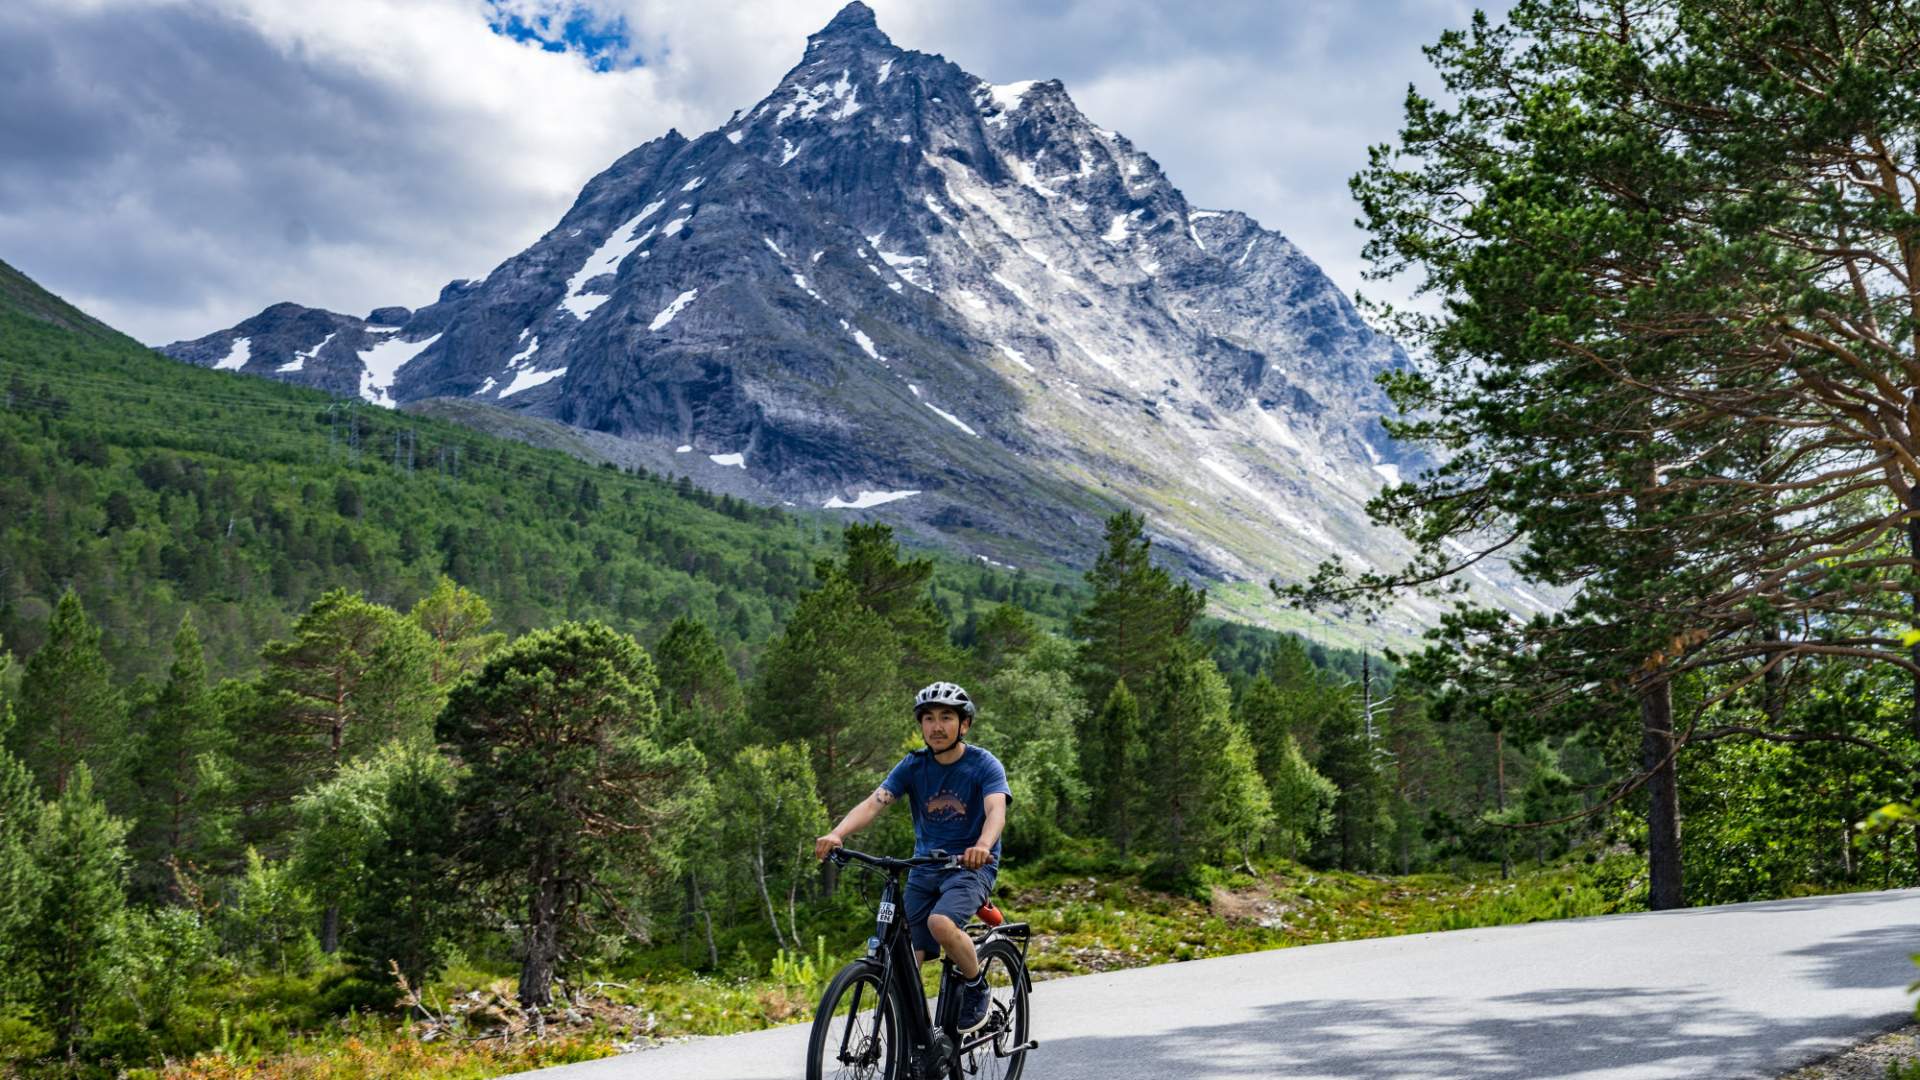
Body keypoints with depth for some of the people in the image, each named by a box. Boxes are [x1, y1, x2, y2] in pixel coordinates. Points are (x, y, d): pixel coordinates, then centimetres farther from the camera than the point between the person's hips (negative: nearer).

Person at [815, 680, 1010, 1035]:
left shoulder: (984, 765, -9)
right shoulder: (913, 766, 0)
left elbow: (996, 811, -26)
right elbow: (873, 803, -13)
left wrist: (982, 846, -49)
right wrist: (836, 834, -32)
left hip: (971, 867, -4)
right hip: (924, 867, 4)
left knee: (941, 922, -32)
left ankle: (976, 986, -5)